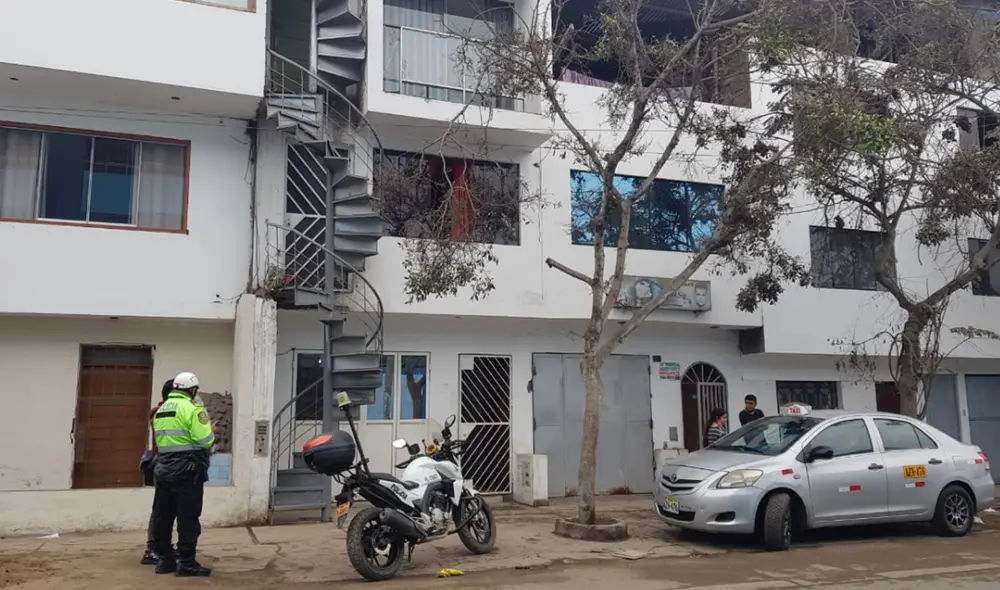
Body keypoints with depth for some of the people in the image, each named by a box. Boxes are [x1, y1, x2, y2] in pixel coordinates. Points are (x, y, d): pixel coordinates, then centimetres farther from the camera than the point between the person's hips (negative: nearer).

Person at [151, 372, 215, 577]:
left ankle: (164, 559, 19)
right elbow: (205, 441, -17)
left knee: (163, 516, 12)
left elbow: (161, 439, 15)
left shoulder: (161, 410, 15)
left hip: (164, 469, 8)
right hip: (187, 470, -8)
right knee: (188, 517, -3)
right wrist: (211, 432, 3)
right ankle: (186, 562, -2)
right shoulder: (191, 408, -11)